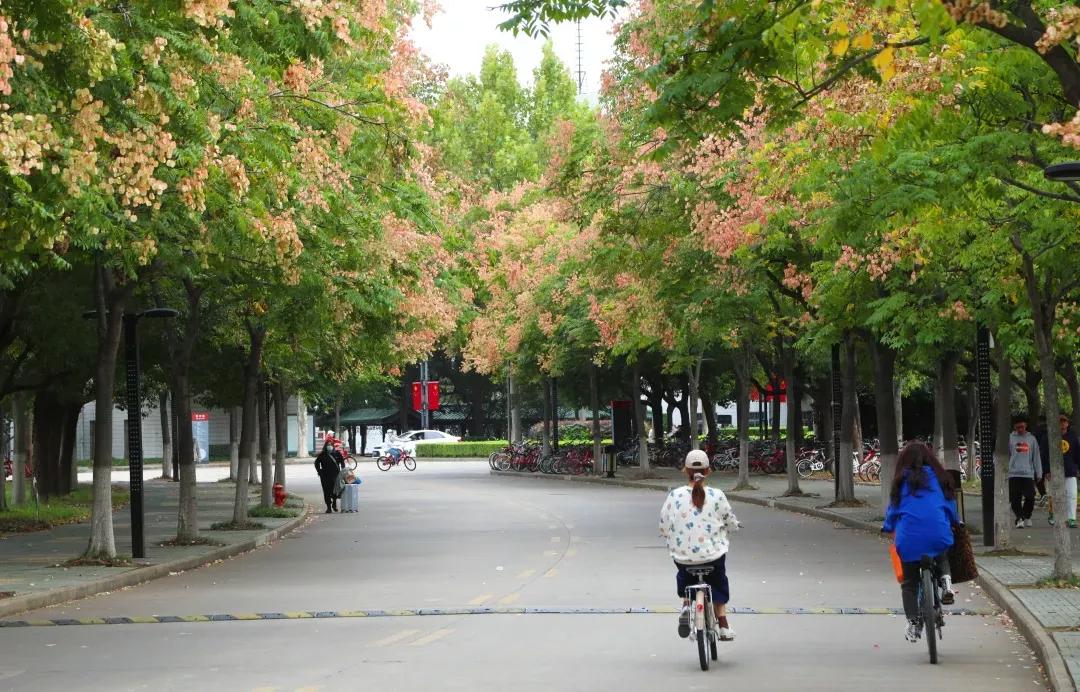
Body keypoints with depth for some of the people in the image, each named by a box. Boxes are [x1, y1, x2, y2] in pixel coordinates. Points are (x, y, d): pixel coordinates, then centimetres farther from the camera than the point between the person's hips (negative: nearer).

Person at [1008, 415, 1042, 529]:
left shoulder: (1032, 439, 11)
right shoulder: (1010, 438, 6)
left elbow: (1036, 457, 11)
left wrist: (1039, 473, 7)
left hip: (1028, 474, 1)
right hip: (1014, 474, -1)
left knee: (1030, 498, -2)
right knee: (1015, 499, -6)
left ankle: (1027, 517, 17)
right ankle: (1019, 518, -2)